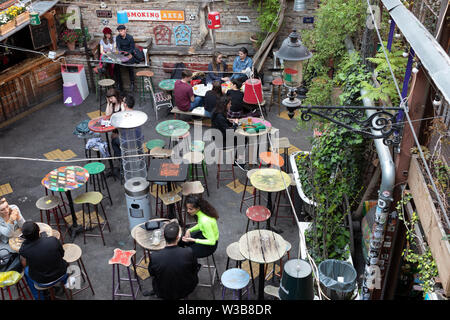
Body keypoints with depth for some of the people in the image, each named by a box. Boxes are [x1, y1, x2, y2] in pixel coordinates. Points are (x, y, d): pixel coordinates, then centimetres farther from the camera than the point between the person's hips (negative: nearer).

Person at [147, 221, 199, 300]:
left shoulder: (154, 256, -30)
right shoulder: (188, 252, -32)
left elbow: (151, 273, -6)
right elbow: (194, 269, -9)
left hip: (163, 294, 1)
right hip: (185, 292, 0)